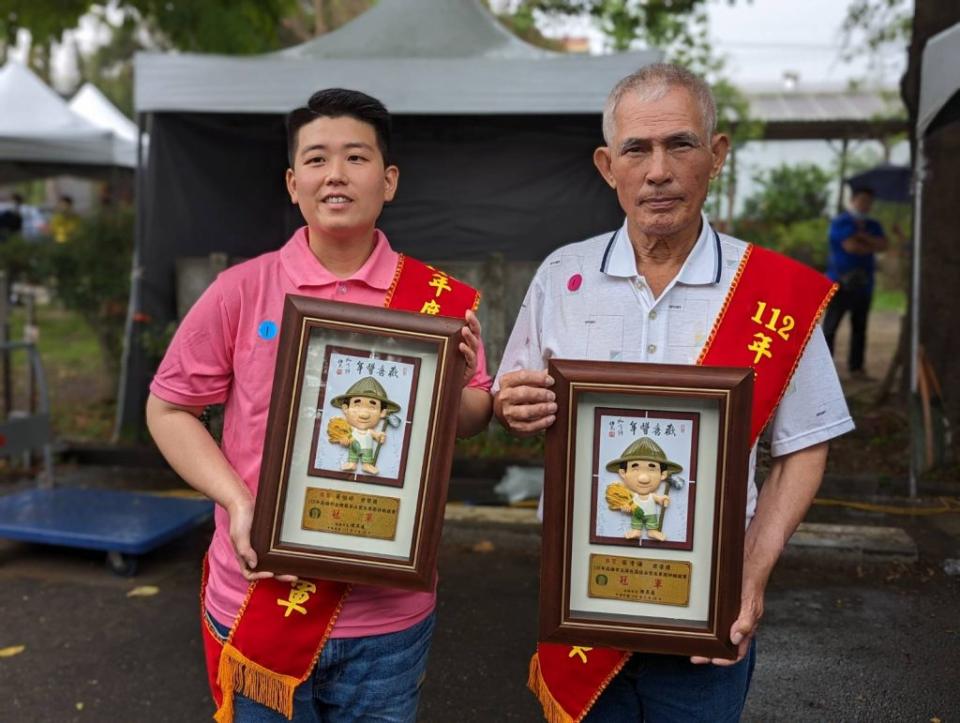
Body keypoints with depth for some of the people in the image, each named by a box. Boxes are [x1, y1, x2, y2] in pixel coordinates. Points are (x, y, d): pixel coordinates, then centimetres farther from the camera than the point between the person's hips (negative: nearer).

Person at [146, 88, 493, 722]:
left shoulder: (441, 299, -4)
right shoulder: (243, 290, -6)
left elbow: (476, 416, 6)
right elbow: (168, 408, 2)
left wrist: (456, 394, -17)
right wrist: (237, 500, -12)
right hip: (258, 606, 0)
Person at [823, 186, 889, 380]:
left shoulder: (873, 225, 18)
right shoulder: (840, 222, -1)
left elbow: (884, 245, 1)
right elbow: (850, 246, -15)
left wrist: (863, 236, -10)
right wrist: (872, 247, 1)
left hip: (863, 284, 6)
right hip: (840, 283, -6)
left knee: (859, 327, 6)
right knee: (830, 326, -7)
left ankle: (856, 367, 11)